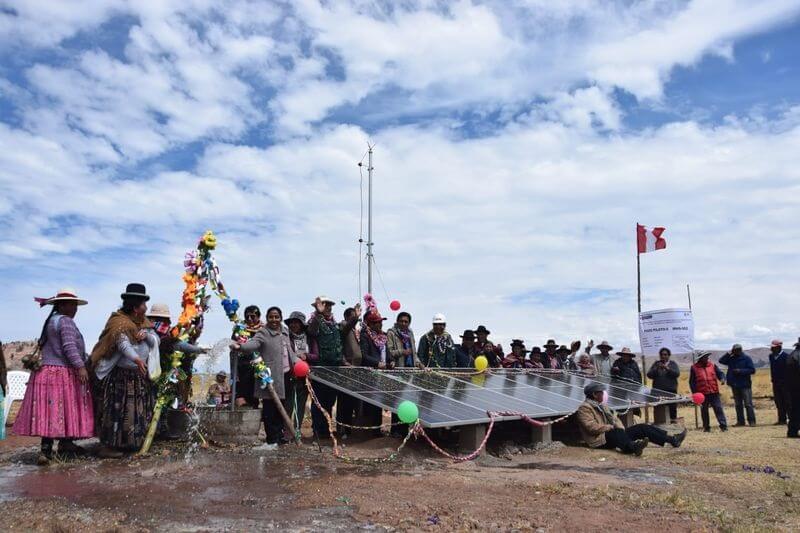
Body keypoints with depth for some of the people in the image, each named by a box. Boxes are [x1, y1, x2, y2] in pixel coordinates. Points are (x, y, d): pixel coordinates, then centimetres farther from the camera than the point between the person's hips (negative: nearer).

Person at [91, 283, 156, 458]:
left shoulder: (143, 322, 11)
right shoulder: (119, 322, -14)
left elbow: (156, 341, 7)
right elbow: (123, 343, -32)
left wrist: (146, 335, -15)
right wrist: (136, 359, -48)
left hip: (139, 375, 8)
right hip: (120, 376, -8)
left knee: (138, 409, 11)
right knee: (117, 409, -7)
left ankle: (130, 443, 22)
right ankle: (108, 446, 0)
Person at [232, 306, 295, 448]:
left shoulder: (285, 332, 13)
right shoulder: (263, 333, -10)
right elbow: (253, 343, -30)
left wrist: (295, 362, 11)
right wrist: (240, 346, -49)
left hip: (285, 374, 7)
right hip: (271, 377, -7)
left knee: (282, 407, 17)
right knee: (270, 409, -4)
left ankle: (279, 435, 33)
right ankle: (272, 440, 6)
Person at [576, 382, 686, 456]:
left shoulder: (602, 406, 23)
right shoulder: (584, 408, -8)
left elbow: (615, 419, 19)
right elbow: (592, 428, -19)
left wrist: (620, 427, -3)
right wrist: (611, 427, -12)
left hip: (614, 434, 9)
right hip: (600, 440, -9)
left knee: (642, 428, 0)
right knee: (617, 432, -41)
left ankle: (672, 440, -9)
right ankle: (633, 446, -71)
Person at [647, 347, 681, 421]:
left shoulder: (673, 364, 11)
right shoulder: (655, 364, 13)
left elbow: (677, 374, -6)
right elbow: (649, 375, 3)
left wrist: (667, 368, -16)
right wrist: (656, 369, -11)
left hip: (671, 391, 0)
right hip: (658, 391, 0)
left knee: (672, 408, -1)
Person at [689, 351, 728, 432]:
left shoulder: (712, 365, 7)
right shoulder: (694, 368, 0)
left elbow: (720, 373, 6)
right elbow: (692, 382, 2)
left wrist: (722, 379, -18)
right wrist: (694, 392, -4)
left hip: (714, 392, 1)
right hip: (702, 394, -1)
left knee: (718, 408, -3)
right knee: (704, 411, 8)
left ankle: (723, 425, 1)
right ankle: (706, 427, 19)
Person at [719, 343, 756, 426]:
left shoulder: (746, 358, -5)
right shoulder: (731, 358, 8)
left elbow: (752, 370, -8)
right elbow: (721, 360, 1)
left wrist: (740, 371, -16)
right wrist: (729, 354, -7)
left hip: (745, 385, -5)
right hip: (735, 385, 5)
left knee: (748, 404, -4)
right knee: (738, 404, 10)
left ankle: (752, 421, 3)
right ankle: (740, 421, 17)